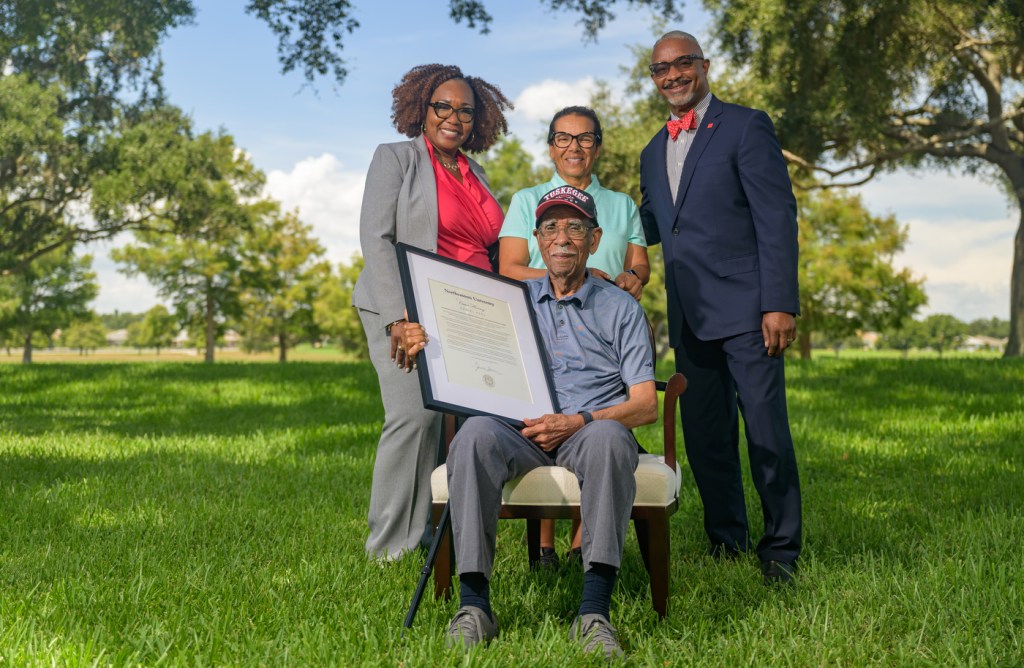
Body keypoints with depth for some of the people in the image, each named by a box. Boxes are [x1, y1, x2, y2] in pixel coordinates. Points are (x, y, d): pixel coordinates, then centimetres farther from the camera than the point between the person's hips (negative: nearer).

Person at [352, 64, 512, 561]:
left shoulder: (475, 175, 21)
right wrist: (398, 316, -17)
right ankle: (392, 545, -10)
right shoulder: (396, 158, 4)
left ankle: (434, 533, 2)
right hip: (407, 311, -5)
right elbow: (375, 238, -6)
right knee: (415, 413, -18)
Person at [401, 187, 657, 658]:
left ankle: (594, 611, -41)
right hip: (519, 431, 2)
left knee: (607, 436, -38)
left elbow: (645, 405, 4)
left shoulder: (620, 309, 14)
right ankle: (473, 604, -34)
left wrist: (579, 421, -15)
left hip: (590, 430, -1)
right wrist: (422, 346, -9)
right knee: (476, 434, -34)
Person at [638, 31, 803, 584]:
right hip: (689, 316, 6)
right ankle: (726, 542, 21)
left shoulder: (745, 127, -1)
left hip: (745, 307, -6)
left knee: (766, 430, -6)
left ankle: (780, 550, 6)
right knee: (703, 435, 9)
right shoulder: (653, 153, 19)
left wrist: (779, 303, -16)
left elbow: (777, 218, -8)